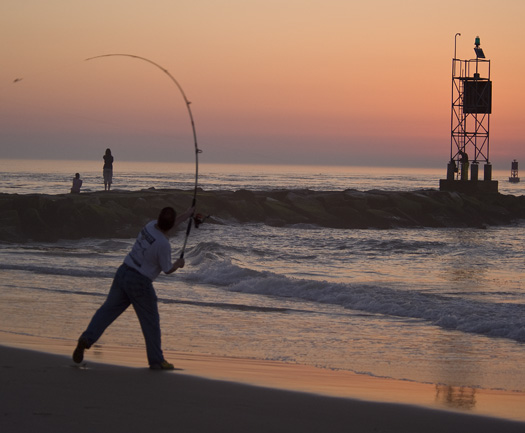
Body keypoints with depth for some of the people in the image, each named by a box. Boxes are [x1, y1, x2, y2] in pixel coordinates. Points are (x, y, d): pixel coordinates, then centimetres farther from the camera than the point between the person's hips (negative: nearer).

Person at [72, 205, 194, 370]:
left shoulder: (151, 225, 1)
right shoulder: (163, 244, -20)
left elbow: (166, 227, 25)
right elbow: (168, 270, -7)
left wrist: (186, 215, 37)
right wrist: (178, 264, 16)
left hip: (123, 272, 7)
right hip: (139, 282, -7)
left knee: (108, 310, 7)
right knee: (151, 321, 8)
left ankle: (87, 339, -11)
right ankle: (156, 360, 16)